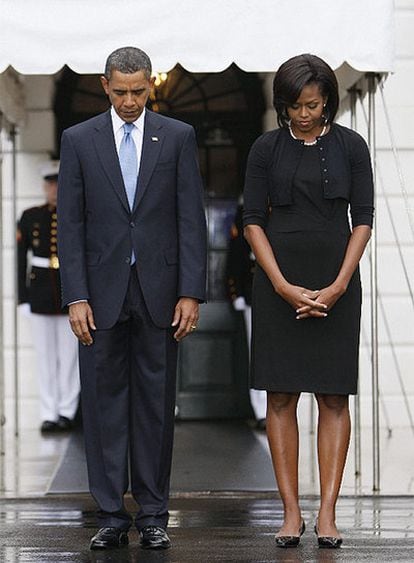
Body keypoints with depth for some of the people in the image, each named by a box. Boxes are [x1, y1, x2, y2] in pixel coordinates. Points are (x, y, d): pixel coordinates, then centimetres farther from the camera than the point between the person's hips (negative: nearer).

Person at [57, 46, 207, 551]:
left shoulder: (178, 138, 4)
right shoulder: (78, 140, 4)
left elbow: (191, 220, 1)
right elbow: (70, 225, 1)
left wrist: (191, 293, -7)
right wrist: (76, 297, -7)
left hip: (158, 291, 0)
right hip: (102, 292, 0)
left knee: (156, 404, 4)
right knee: (104, 404, 2)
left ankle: (153, 515, 11)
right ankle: (111, 516, 8)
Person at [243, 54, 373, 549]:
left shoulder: (350, 146, 2)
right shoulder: (266, 149, 2)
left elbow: (363, 219, 0)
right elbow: (253, 220, -1)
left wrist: (338, 286, -11)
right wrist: (283, 286, -12)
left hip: (336, 282, 0)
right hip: (278, 281, 0)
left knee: (333, 397, -1)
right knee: (281, 397, -1)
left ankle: (327, 513, 1)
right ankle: (291, 513, 4)